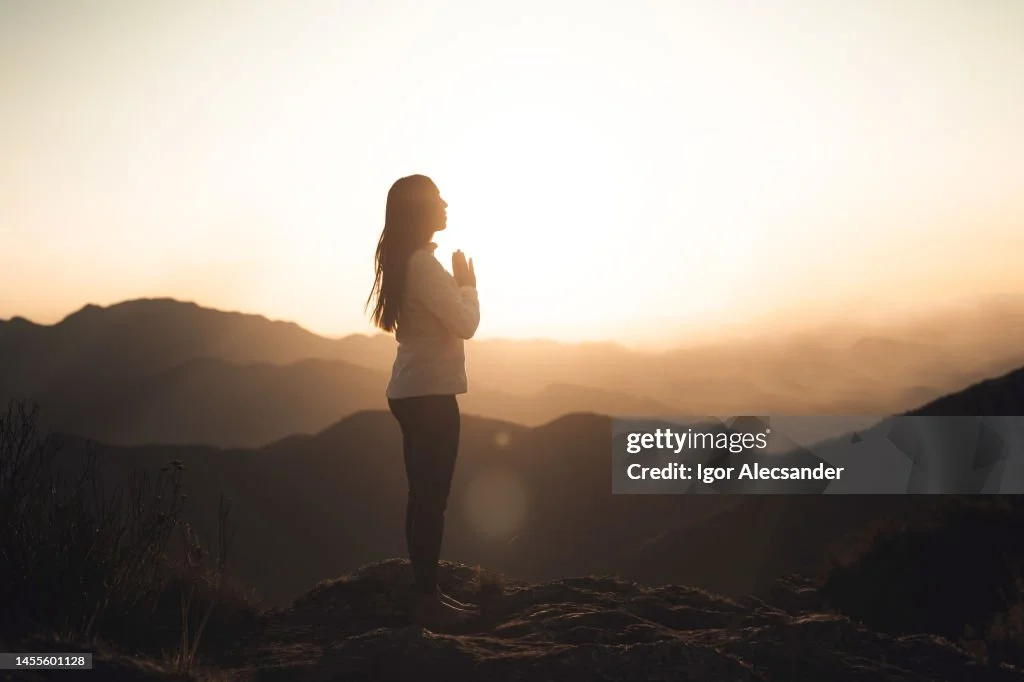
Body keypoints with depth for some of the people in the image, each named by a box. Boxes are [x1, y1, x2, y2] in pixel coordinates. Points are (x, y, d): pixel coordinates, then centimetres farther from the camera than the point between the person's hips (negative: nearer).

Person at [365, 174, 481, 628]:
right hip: (429, 393, -10)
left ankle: (426, 593, 20)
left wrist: (458, 285, 12)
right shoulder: (423, 263, -16)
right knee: (431, 497, -5)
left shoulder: (405, 261, 15)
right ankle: (427, 599, 2)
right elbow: (465, 324, -16)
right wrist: (469, 285, 0)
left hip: (415, 391, 10)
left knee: (423, 495, 13)